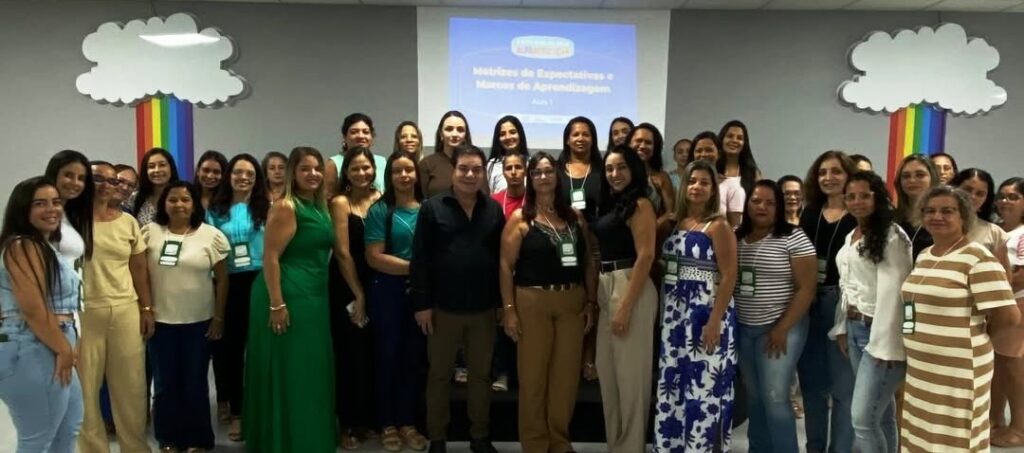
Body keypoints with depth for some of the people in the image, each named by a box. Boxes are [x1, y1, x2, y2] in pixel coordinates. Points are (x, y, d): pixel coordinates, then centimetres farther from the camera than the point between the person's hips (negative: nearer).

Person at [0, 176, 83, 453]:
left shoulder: (46, 246, 16)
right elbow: (32, 308, -22)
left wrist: (66, 349, 14)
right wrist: (64, 349, -15)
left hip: (51, 350, 11)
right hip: (32, 354, -10)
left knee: (69, 428, 23)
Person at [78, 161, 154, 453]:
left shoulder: (128, 222, 8)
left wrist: (147, 309, 9)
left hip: (126, 311, 3)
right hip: (83, 313, -3)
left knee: (131, 386, 9)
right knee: (85, 388, 6)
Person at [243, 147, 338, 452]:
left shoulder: (320, 207, 13)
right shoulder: (286, 207, -12)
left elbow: (337, 250, 19)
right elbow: (270, 257, -17)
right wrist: (277, 304, -22)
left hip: (314, 298, 9)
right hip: (289, 298, -9)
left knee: (311, 373, 16)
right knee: (288, 373, 1)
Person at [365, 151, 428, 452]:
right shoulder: (380, 210, -3)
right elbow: (374, 257, -10)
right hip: (388, 291, -2)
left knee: (415, 357, 8)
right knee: (388, 355, 6)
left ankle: (407, 422, 22)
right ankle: (387, 424, 19)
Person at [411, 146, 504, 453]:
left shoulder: (494, 210, 5)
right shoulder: (432, 208, -4)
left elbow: (503, 258, 6)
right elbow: (420, 260, -6)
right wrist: (422, 303, -9)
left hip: (484, 309, 2)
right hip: (443, 308, -2)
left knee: (481, 374, 13)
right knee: (439, 375, 10)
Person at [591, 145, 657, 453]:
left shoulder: (640, 204, -8)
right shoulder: (609, 205, 16)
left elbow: (645, 256, -15)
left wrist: (626, 306, -19)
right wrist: (595, 298, 10)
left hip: (631, 288, -9)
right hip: (607, 289, 9)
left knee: (630, 371, -1)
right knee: (607, 370, 14)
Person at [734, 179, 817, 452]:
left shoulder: (793, 238, -7)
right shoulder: (736, 237, 7)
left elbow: (807, 288, -10)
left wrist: (782, 329, -14)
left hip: (778, 328, -5)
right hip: (743, 329, 5)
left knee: (774, 397, -4)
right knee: (754, 396, 12)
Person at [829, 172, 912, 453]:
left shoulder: (891, 236, -12)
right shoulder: (850, 237, 15)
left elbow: (891, 291, -17)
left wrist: (884, 342, -20)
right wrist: (842, 327, 12)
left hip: (880, 332, -8)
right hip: (855, 329, 8)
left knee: (862, 418, -10)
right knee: (882, 413, 14)